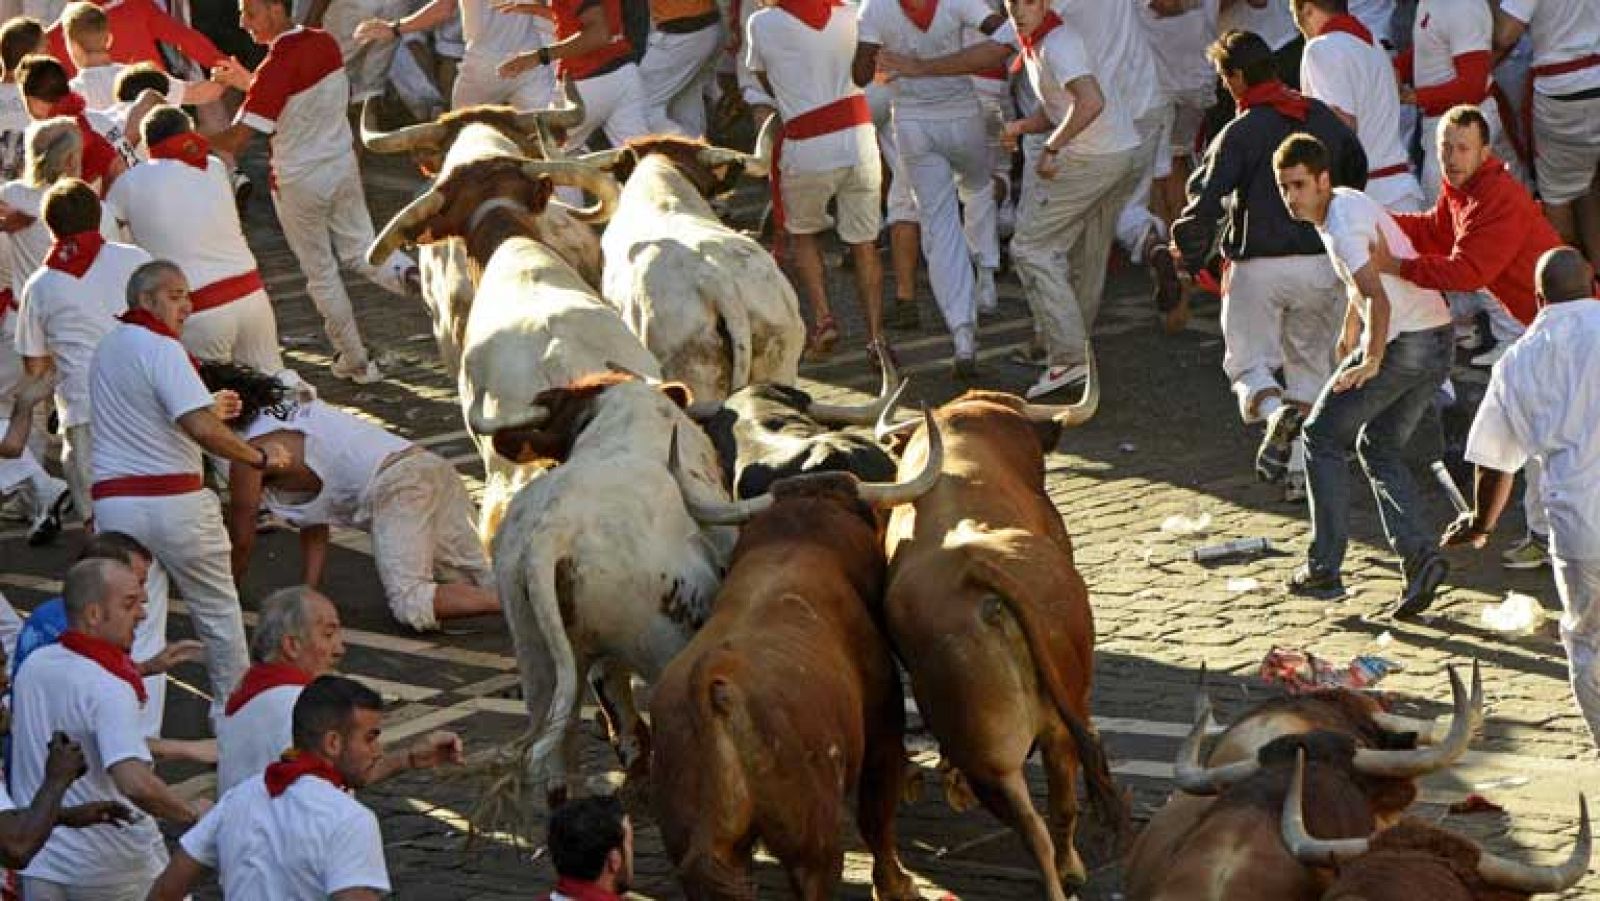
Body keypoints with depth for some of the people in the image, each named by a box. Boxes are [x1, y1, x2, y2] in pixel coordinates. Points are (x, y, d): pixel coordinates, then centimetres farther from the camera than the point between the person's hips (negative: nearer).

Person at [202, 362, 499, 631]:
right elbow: (315, 524, 28)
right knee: (482, 577, 9)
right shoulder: (293, 404, 28)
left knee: (411, 604, -17)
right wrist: (307, 591, 23)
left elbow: (242, 541, 10)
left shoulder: (250, 453, 1)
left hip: (394, 489, -9)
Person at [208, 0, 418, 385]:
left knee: (321, 274, 11)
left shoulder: (276, 68, -26)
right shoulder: (325, 43, -4)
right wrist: (248, 83, 11)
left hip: (299, 183, -6)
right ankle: (408, 273, -9)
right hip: (343, 166, 6)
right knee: (360, 250, 21)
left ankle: (356, 361, 19)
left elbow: (236, 140, -28)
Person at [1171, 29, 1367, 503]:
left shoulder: (1240, 132, -12)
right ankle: (1302, 469, 11)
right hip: (1325, 263, 5)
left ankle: (1276, 410, -26)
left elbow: (1207, 201, -17)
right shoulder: (1324, 118, 7)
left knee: (1248, 360, 6)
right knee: (1311, 364, 16)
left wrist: (1189, 256, -2)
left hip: (1261, 265, -5)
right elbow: (1357, 174, 21)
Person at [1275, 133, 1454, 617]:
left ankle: (1324, 568, 3)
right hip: (1439, 341, 10)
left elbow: (1379, 299, -30)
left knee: (1322, 437, 4)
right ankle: (1418, 554, -2)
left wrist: (1370, 363, -30)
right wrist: (1349, 336, 45)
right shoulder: (1347, 203, 16)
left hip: (1402, 343, -10)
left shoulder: (1343, 224, -17)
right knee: (1379, 448, 18)